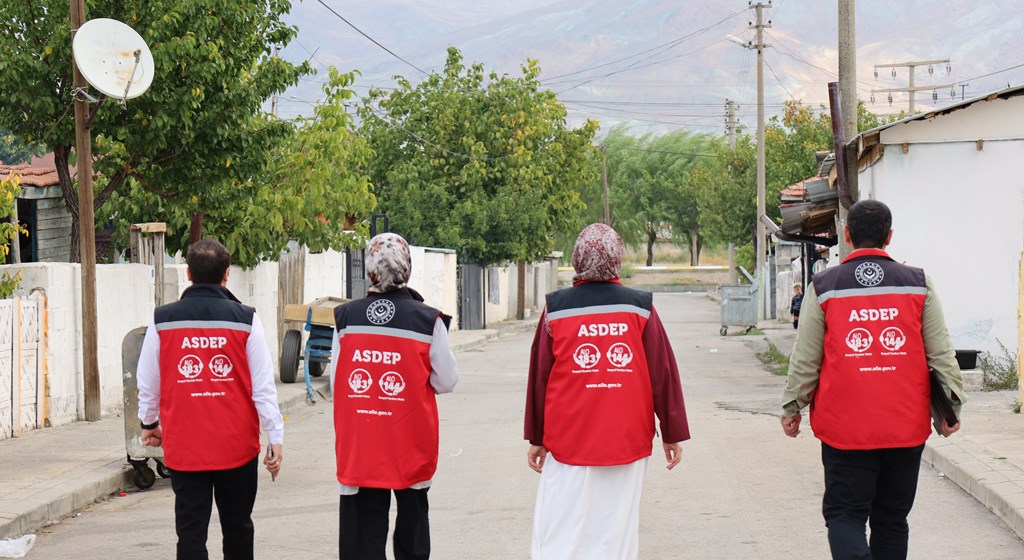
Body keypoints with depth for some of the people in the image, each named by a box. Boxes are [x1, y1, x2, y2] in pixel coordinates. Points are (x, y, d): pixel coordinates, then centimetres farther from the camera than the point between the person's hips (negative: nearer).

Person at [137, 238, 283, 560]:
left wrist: (149, 424, 25)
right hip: (237, 446, 0)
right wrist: (276, 439, 0)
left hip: (183, 447, 0)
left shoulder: (162, 320, -1)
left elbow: (148, 383, 7)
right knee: (237, 527, 15)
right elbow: (263, 386, -6)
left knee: (191, 532, 3)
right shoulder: (245, 320, -5)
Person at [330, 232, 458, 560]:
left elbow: (335, 384, 4)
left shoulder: (345, 318, -2)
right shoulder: (428, 319, -8)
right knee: (412, 519, 15)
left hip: (357, 444, 1)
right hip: (410, 444, -1)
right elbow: (447, 382, -2)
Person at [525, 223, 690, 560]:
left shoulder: (556, 309, -1)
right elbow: (663, 375, 1)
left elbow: (539, 377, 3)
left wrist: (536, 438, 12)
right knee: (616, 533, 5)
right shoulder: (640, 308, 0)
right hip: (627, 441, 1)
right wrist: (673, 434, 10)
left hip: (567, 440, -1)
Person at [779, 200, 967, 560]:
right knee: (891, 518, 13)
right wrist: (951, 407, 12)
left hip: (845, 427, -2)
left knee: (844, 513, 4)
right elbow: (942, 354, 3)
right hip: (907, 427, 2)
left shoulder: (824, 287, -2)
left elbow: (805, 359, 0)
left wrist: (791, 408, 11)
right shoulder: (919, 284, 2)